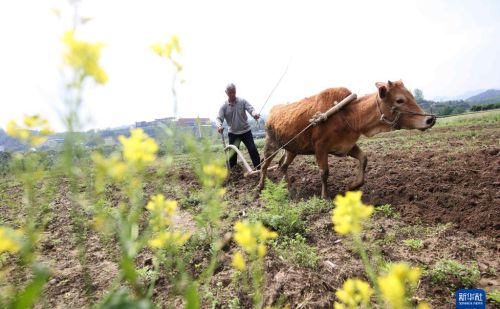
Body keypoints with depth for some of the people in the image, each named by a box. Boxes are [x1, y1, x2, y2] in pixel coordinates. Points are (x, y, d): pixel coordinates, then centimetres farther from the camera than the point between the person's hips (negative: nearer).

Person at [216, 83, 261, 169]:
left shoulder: (242, 101, -4)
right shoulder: (224, 106, -4)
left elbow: (250, 109, -14)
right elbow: (219, 118, -9)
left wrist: (254, 114, -40)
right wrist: (219, 126, -33)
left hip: (246, 131, 0)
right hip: (233, 133, 1)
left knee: (253, 150, -4)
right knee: (232, 153, 5)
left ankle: (259, 169, 5)